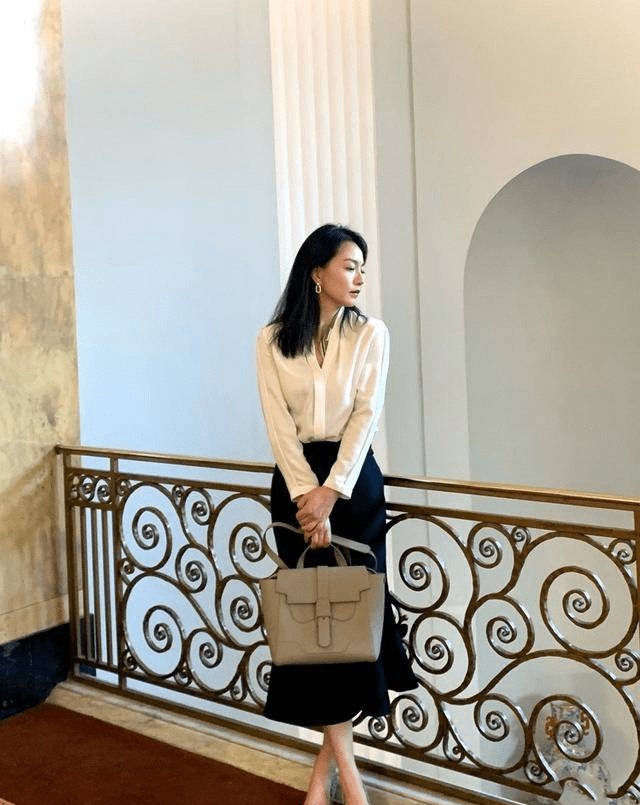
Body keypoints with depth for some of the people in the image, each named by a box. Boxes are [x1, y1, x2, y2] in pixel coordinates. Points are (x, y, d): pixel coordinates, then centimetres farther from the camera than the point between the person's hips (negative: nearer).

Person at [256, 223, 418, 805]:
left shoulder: (370, 333, 1)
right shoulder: (272, 341, 1)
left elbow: (366, 415, -7)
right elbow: (279, 423, -6)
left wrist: (329, 493, -16)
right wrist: (305, 496, -16)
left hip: (355, 479, 0)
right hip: (296, 479, 0)